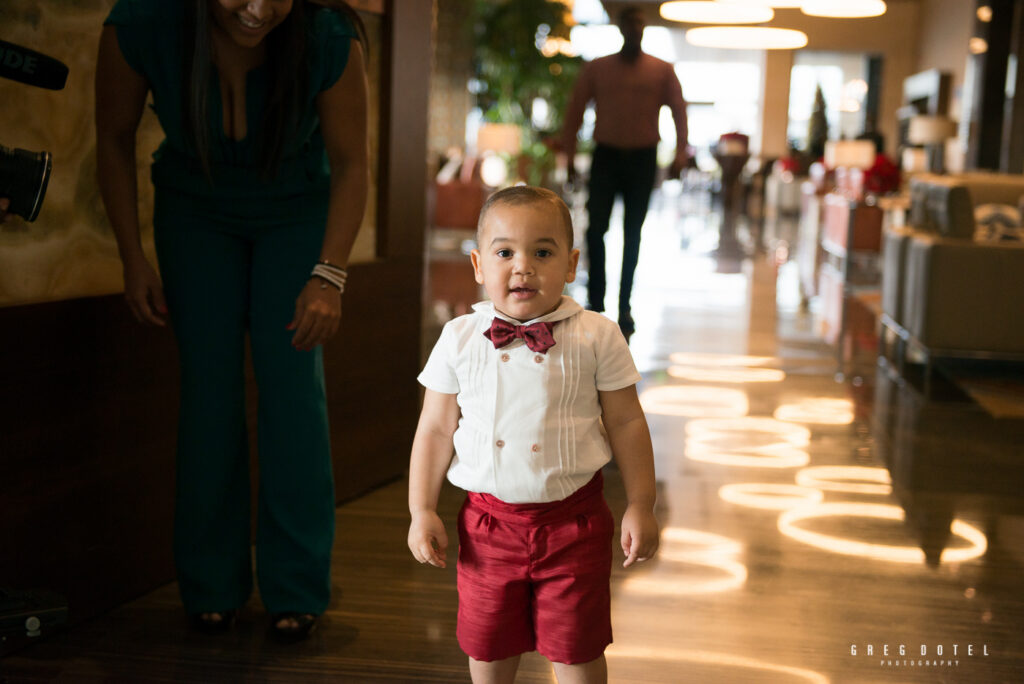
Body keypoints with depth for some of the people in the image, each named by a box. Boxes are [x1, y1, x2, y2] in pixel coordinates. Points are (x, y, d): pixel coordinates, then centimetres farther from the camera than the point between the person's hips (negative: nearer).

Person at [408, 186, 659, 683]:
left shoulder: (596, 338, -6)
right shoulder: (459, 340, -2)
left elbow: (625, 423, -1)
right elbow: (435, 429, 3)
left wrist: (640, 506, -2)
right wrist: (422, 511, 1)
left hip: (572, 519, -1)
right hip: (488, 521, 2)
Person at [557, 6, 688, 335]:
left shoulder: (662, 71, 4)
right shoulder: (596, 69, 5)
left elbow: (679, 110, -1)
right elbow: (575, 110, 6)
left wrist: (680, 153, -14)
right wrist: (569, 153, 0)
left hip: (643, 159, 0)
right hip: (606, 156, 0)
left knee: (633, 235, 4)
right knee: (595, 228, -8)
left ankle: (624, 307, 11)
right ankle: (595, 301, 6)